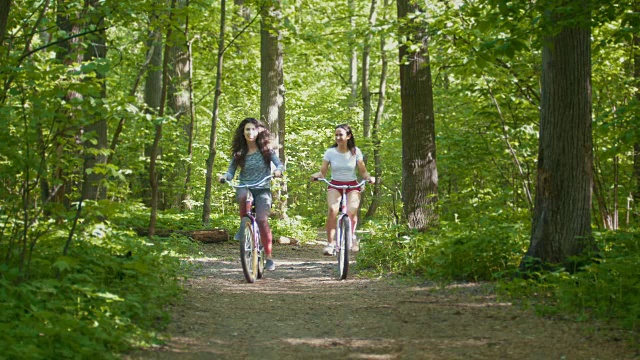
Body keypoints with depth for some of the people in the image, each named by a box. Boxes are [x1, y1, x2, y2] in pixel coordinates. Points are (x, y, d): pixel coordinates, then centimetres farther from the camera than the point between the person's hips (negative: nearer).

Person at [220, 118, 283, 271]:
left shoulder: (266, 150, 4)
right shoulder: (239, 153, 7)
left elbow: (279, 164, -2)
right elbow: (231, 171, 4)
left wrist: (278, 171, -25)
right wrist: (225, 177, -19)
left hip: (262, 190, -1)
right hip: (244, 188, 1)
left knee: (262, 219, -21)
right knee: (243, 195, -37)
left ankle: (269, 258, -11)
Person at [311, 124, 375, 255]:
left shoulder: (355, 152, 1)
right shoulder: (330, 152, 0)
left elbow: (363, 172, 2)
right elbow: (323, 171, -1)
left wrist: (369, 177, -19)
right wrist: (316, 175, -23)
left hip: (352, 186, 0)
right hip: (335, 185, 0)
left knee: (352, 211, -25)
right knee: (332, 209, -30)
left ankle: (352, 238, 6)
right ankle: (330, 243, -24)